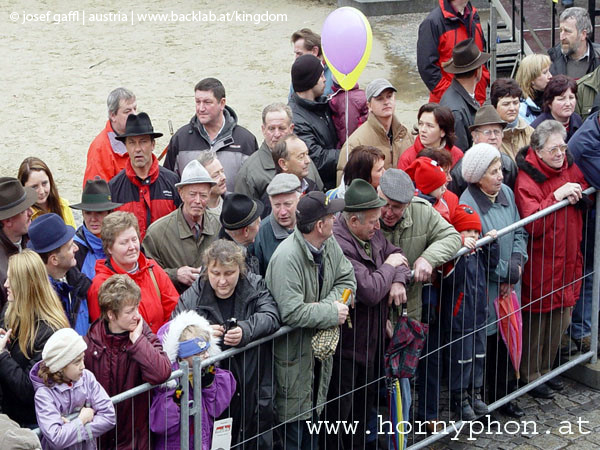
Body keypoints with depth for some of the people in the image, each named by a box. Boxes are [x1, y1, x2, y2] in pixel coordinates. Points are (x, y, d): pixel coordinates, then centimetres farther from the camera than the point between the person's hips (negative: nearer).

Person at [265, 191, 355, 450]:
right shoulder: (288, 257, -28)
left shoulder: (329, 245, -1)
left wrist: (327, 304, -17)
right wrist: (332, 313, -21)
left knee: (313, 417, 20)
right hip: (292, 357, -8)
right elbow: (292, 312, -32)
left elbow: (347, 281, 4)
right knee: (293, 428, 1)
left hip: (319, 349, 8)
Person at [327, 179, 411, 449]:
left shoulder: (371, 233, 1)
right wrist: (388, 267, -13)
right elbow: (370, 290, -32)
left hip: (372, 336, 10)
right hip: (347, 343, -10)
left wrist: (399, 280, -11)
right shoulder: (339, 245, -29)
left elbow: (396, 254, 12)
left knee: (366, 400, 23)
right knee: (339, 408, 1)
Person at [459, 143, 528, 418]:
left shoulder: (506, 192, 3)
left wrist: (517, 263, -5)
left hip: (510, 283, 7)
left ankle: (504, 394, 27)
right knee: (485, 341, 1)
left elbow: (520, 232, 12)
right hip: (484, 288, -6)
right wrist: (506, 271, -12)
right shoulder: (468, 204, -19)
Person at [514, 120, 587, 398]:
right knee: (536, 322, 4)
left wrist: (577, 194, -3)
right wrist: (557, 196, -29)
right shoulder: (527, 178, -16)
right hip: (540, 263, -7)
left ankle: (545, 370, 32)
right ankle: (530, 376, 18)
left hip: (567, 260, 7)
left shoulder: (570, 167, 4)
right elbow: (531, 223, -26)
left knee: (560, 320, 16)